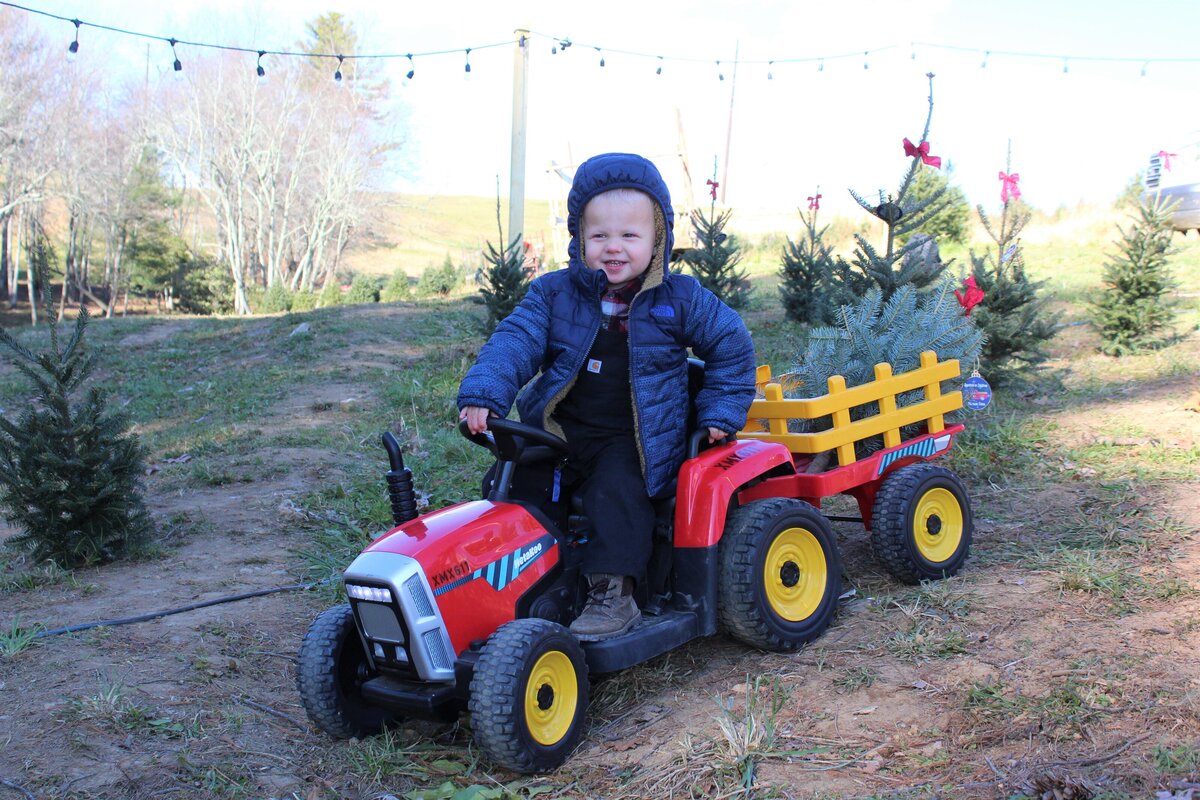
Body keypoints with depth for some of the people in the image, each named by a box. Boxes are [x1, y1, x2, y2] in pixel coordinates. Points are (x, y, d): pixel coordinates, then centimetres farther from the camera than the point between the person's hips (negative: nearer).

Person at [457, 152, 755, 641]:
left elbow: (731, 347, 11)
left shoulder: (680, 299, 1)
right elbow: (515, 341, -8)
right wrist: (482, 395, -24)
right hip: (559, 429, 3)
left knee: (614, 488, -30)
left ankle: (613, 592, -24)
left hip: (635, 439, -3)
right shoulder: (554, 293, 3)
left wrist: (720, 414, 5)